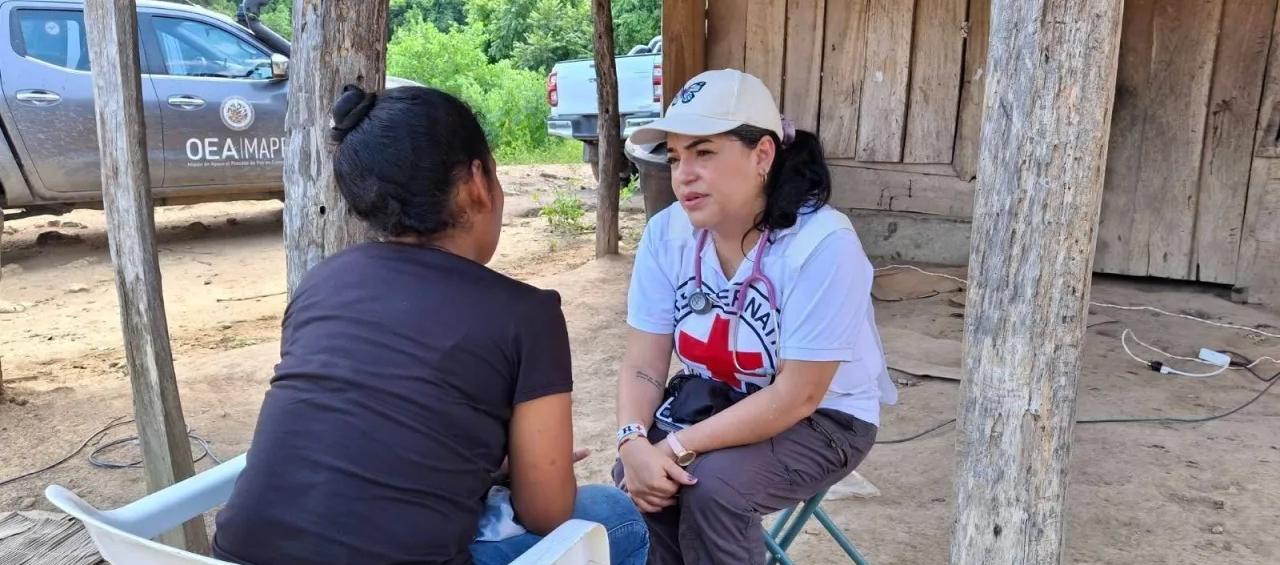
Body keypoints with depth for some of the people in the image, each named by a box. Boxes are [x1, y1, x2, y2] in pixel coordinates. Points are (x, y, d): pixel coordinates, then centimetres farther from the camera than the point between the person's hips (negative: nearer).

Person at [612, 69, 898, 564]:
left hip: (821, 420, -4)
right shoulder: (666, 233, -11)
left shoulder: (823, 244, -27)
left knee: (713, 485, -27)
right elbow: (644, 365, -10)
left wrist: (679, 447, -29)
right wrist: (633, 442, -29)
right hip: (716, 404, 5)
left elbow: (797, 395, -26)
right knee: (638, 477, -20)